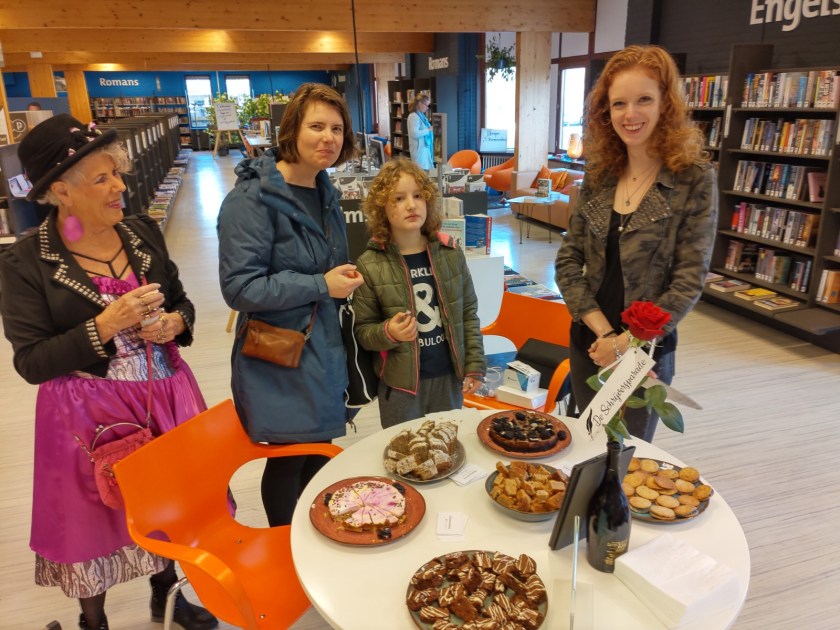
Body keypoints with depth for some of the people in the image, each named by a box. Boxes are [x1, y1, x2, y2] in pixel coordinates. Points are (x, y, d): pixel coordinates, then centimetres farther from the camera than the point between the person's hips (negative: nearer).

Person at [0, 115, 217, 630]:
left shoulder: (143, 233, -1)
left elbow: (182, 302, 9)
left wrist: (175, 324, -14)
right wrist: (104, 327, -25)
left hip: (164, 395, 4)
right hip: (89, 413, -4)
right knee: (96, 520, 14)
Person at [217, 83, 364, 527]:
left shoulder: (325, 191, 8)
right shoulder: (252, 198, -18)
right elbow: (240, 288, -22)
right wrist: (321, 286, -21)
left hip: (322, 353, 8)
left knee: (319, 453, 20)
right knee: (289, 460, 8)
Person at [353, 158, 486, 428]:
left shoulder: (451, 253, -2)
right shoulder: (370, 265, -10)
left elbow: (468, 313, 5)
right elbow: (362, 329, -4)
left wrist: (475, 364, 3)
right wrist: (388, 333, -24)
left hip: (449, 376, 3)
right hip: (400, 383, -2)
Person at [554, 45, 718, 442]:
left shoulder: (694, 178, -11)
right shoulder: (599, 174, 1)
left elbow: (689, 280, -14)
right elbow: (567, 260, -2)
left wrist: (626, 343, -17)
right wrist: (603, 330, -13)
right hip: (588, 343, 4)